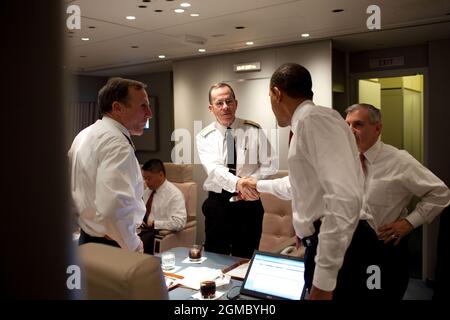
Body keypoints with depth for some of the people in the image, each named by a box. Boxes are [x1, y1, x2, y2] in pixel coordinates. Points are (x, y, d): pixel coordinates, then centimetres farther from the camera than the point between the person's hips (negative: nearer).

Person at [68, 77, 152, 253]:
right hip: (111, 247, -9)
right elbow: (114, 209, -36)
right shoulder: (116, 143, -24)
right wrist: (134, 248, -21)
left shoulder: (85, 135, 7)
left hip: (86, 239, 10)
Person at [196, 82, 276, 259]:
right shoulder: (204, 137, -2)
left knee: (246, 260, 11)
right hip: (218, 205, 0)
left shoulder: (254, 130, 0)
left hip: (249, 205, 0)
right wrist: (238, 183, -35)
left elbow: (269, 165, 1)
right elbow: (214, 168, -17)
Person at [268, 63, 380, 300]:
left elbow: (345, 198, -27)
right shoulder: (307, 124, 18)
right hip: (327, 245, 10)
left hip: (339, 250, -10)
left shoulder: (315, 119, -15)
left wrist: (323, 279, -25)